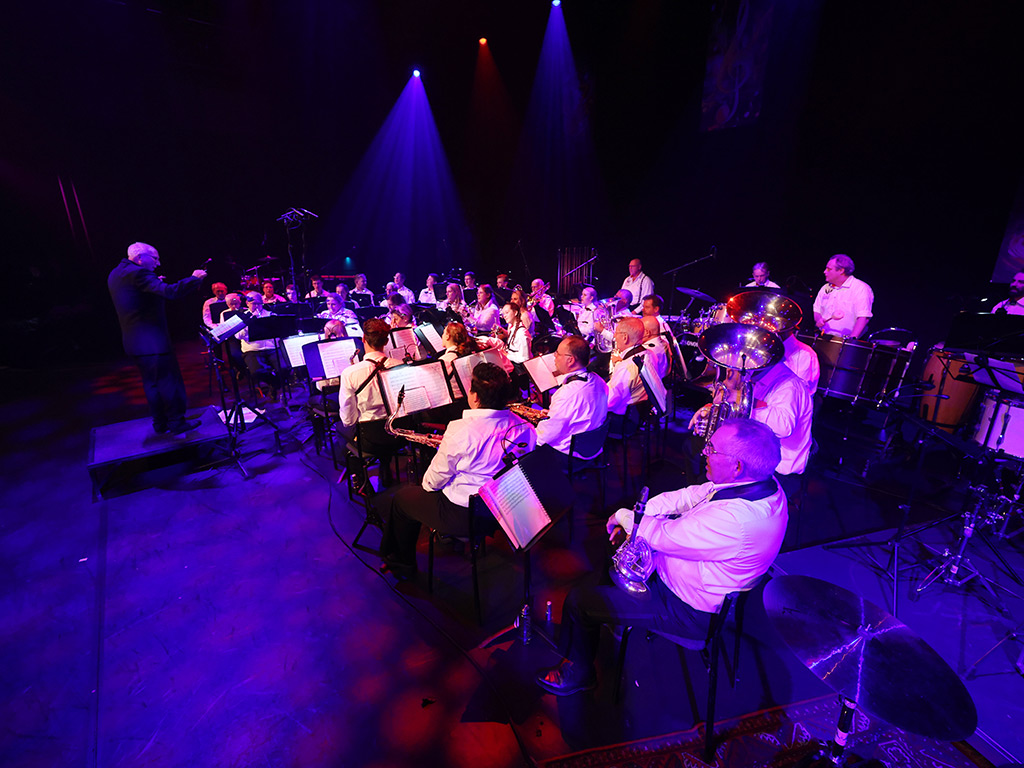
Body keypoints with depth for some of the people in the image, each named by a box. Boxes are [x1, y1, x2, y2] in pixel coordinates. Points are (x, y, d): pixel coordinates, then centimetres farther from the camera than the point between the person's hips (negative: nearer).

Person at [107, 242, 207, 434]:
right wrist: (195, 278, -20)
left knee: (151, 383, 16)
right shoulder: (138, 273, -17)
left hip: (134, 340, 10)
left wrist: (154, 284, 18)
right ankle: (176, 423, 7)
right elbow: (169, 292, -28)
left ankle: (160, 423, 25)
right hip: (152, 340, -10)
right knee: (169, 381, 0)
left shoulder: (115, 274, 14)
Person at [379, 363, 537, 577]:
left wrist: (427, 485, 9)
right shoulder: (523, 427, -10)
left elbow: (434, 480, -15)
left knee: (401, 498, 17)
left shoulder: (462, 431, -27)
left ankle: (403, 564, 34)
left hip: (463, 516, -6)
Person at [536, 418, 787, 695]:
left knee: (579, 601, -2)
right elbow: (690, 495, 0)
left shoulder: (736, 519, -39)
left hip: (691, 612, -9)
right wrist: (636, 514, -5)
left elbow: (664, 536, -30)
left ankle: (577, 674, 24)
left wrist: (624, 516, -11)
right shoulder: (763, 484, -8)